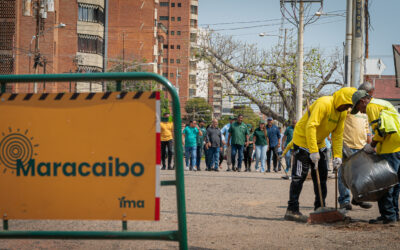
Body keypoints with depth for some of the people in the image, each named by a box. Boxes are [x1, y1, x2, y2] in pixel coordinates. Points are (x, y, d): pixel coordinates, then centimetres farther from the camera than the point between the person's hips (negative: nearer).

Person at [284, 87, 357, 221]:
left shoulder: (342, 113, 0)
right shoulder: (323, 104, -26)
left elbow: (337, 135, 4)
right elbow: (311, 126, -33)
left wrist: (337, 155, -7)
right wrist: (313, 151, -36)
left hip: (319, 143, 9)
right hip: (303, 139, -9)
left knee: (322, 176, 9)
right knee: (299, 176, -9)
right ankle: (292, 210, -7)